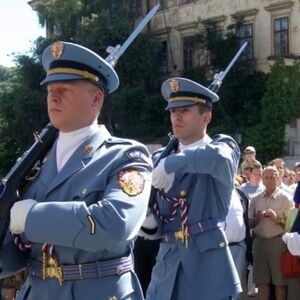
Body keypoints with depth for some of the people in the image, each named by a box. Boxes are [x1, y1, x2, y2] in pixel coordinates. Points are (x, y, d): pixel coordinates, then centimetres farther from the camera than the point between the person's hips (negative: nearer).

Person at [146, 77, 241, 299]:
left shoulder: (223, 146, 1)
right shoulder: (161, 158, 13)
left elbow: (217, 157, -27)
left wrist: (170, 164, -17)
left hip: (209, 265, -4)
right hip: (168, 264, 4)